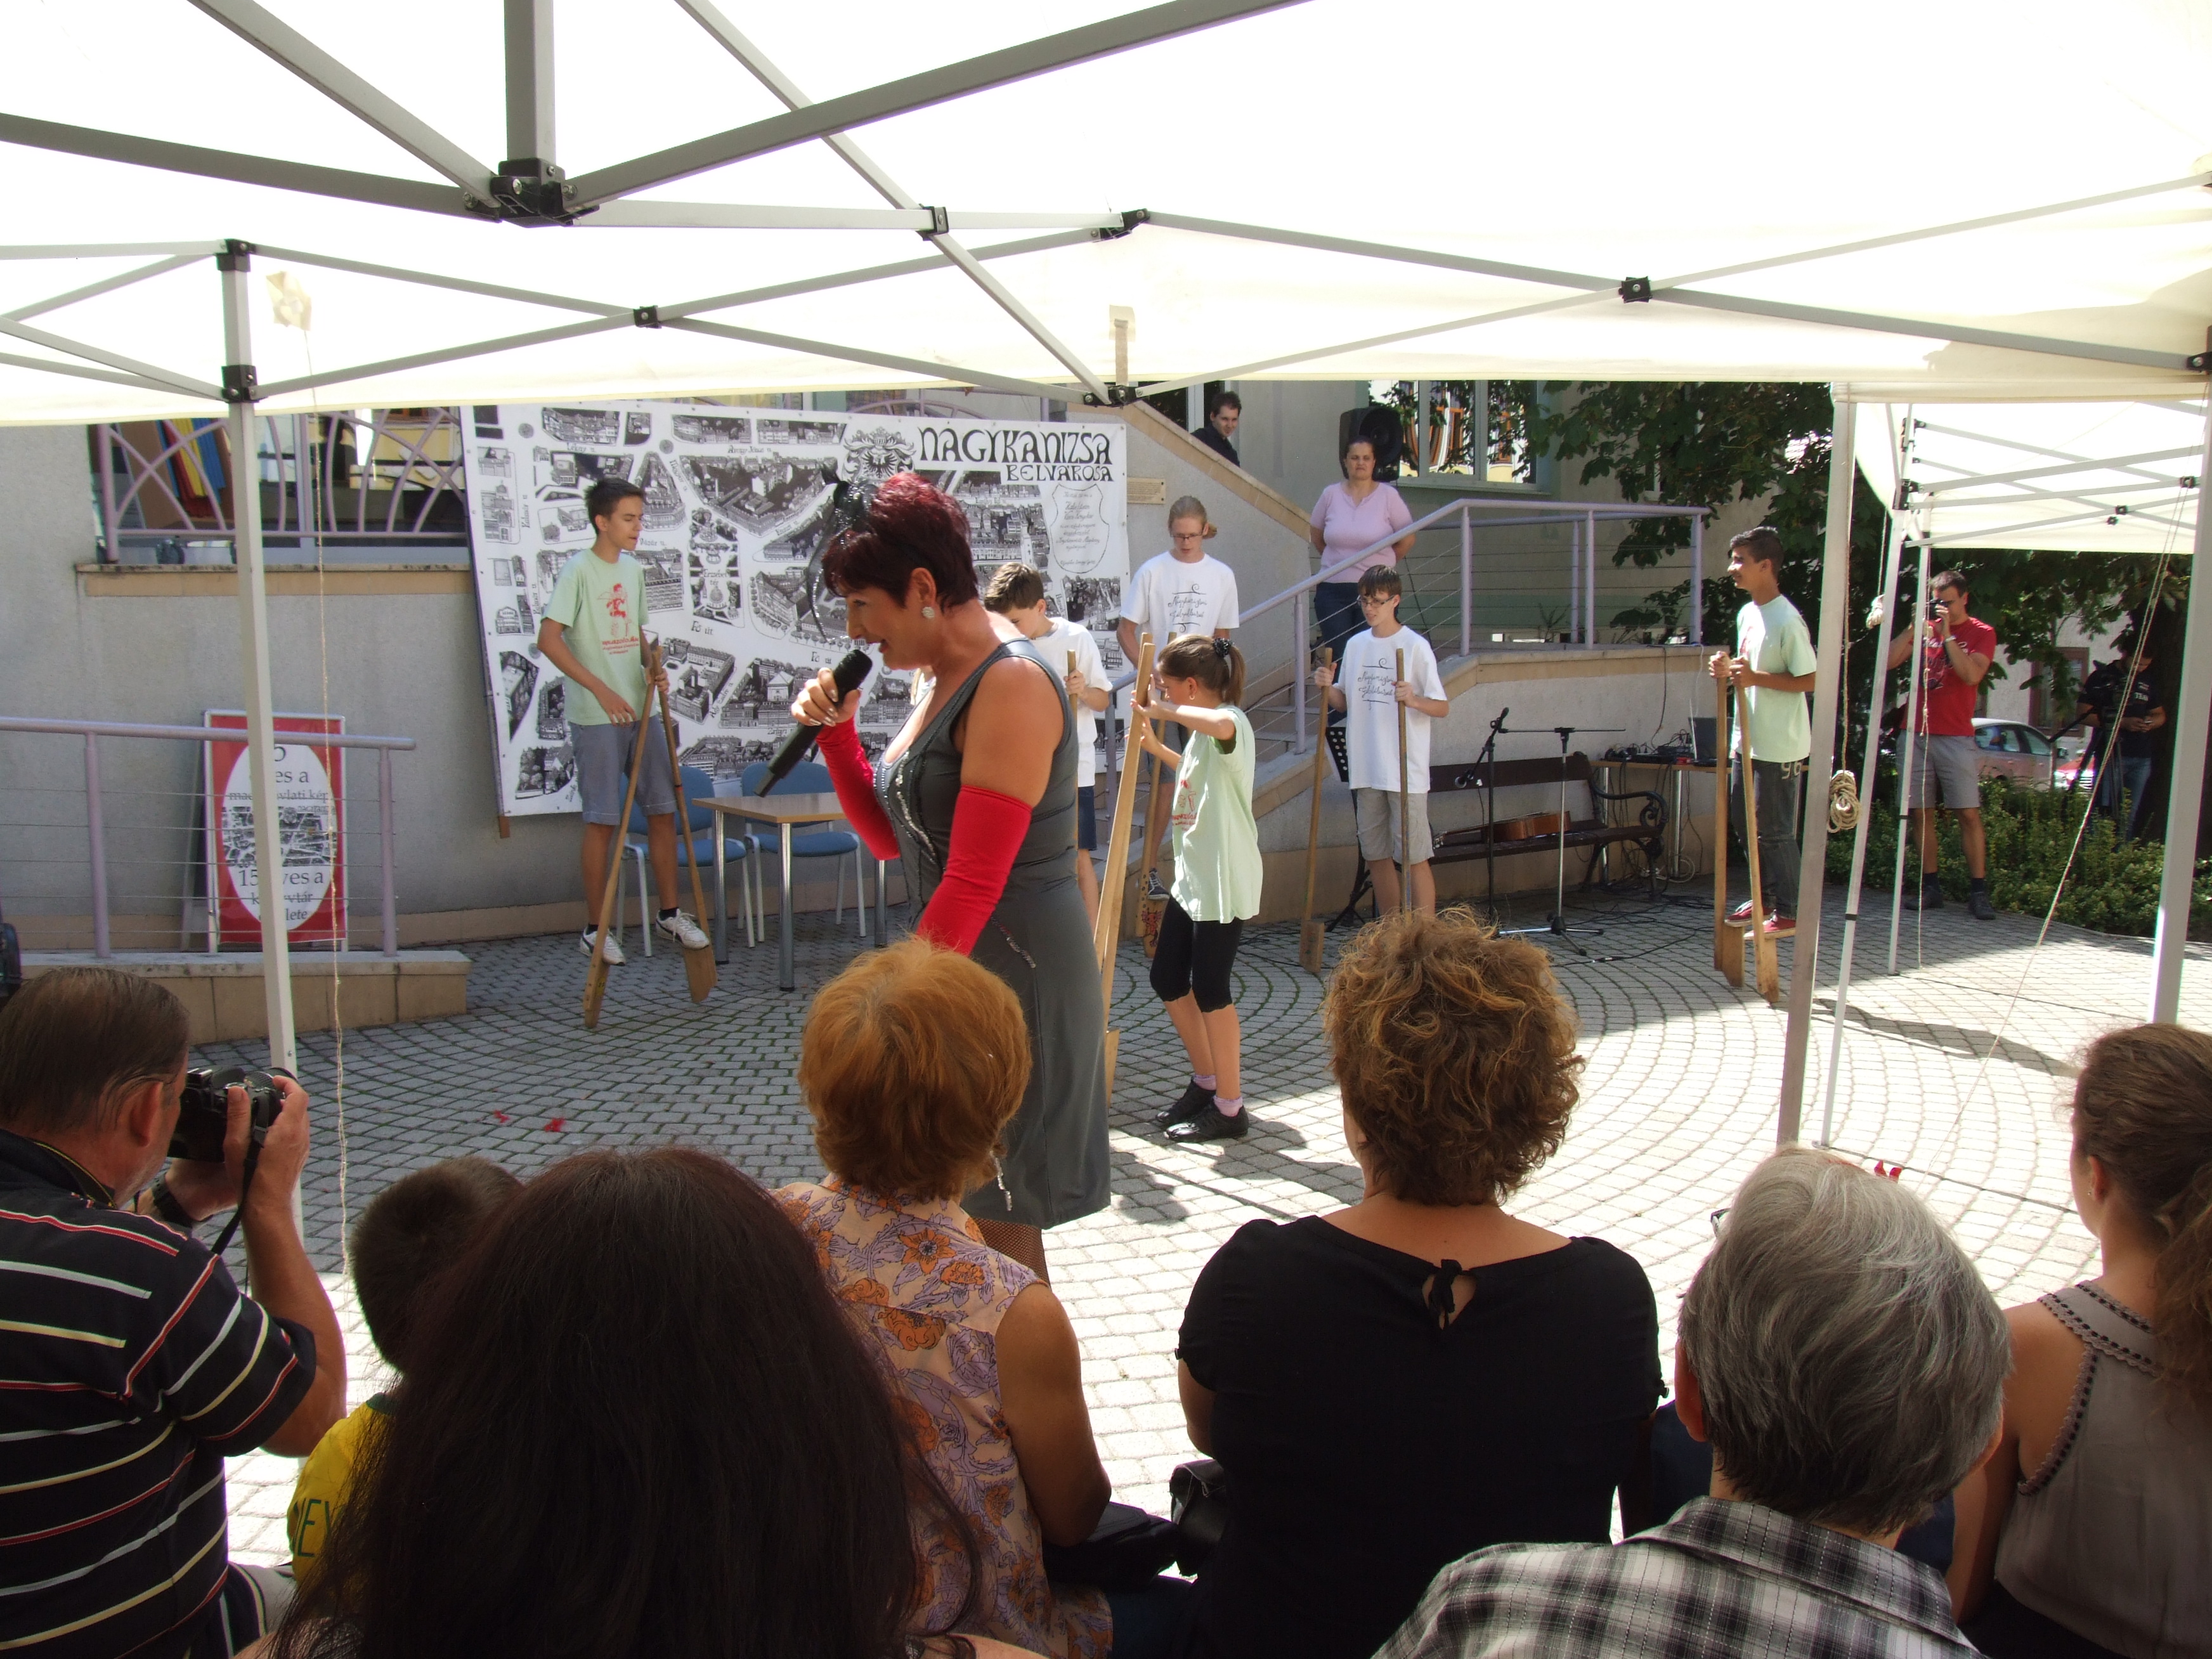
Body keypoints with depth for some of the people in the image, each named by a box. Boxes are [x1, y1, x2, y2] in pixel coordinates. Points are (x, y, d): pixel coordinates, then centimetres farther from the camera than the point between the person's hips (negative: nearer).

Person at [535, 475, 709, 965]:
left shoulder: (634, 570, 12)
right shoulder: (578, 571, -9)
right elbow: (549, 639, -15)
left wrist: (653, 669, 2)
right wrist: (601, 690, -19)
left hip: (640, 711, 7)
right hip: (595, 718, -7)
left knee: (663, 809, 8)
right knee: (603, 821, -2)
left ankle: (670, 914, 20)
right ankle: (596, 929, 8)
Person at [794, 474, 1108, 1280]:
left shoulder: (1011, 685, -17)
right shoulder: (946, 681, 13)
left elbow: (974, 882, -22)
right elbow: (888, 837, 18)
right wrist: (835, 729, 6)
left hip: (1018, 971, -9)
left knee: (999, 1226, 0)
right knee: (961, 1219, 13)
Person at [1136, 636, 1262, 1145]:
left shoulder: (1231, 721, -17)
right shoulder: (1202, 730, 12)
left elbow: (1220, 726, -44)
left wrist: (1163, 709, -29)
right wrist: (1155, 746, 22)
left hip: (1225, 882, -10)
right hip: (1192, 877, 10)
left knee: (1210, 989, -2)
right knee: (1167, 979, 15)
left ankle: (1229, 1108, 11)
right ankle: (1206, 1083, 31)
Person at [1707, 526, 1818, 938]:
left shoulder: (1787, 620, -17)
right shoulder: (1746, 614, 10)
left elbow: (1809, 680, -17)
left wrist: (1755, 678, -24)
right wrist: (1729, 670, 2)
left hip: (1779, 747, -9)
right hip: (1748, 740, 9)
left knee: (1775, 831, -1)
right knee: (1745, 820, 16)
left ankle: (1788, 913, 9)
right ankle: (1765, 898, 29)